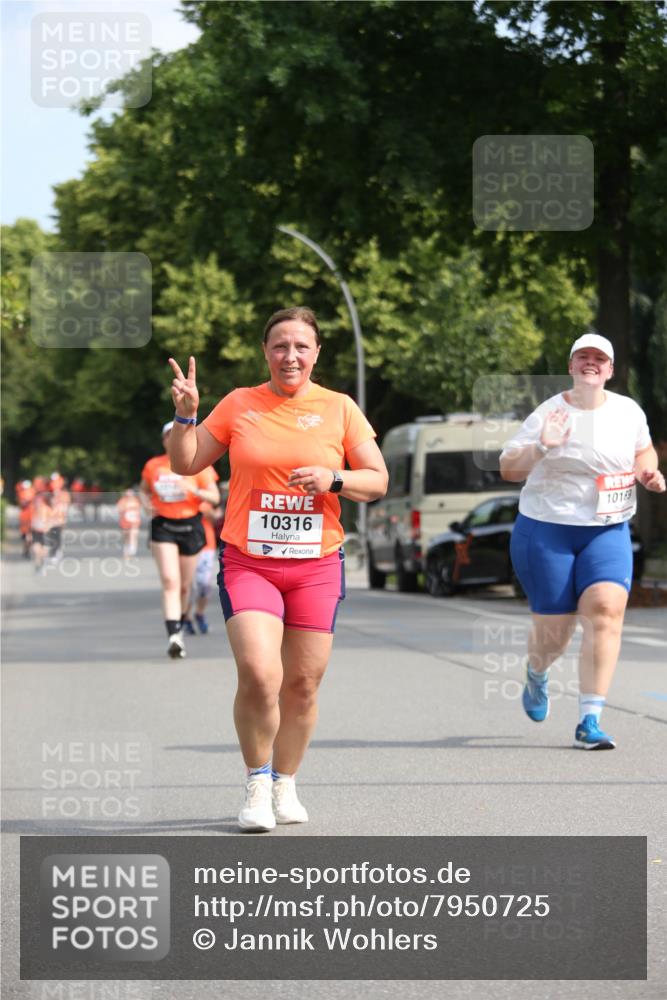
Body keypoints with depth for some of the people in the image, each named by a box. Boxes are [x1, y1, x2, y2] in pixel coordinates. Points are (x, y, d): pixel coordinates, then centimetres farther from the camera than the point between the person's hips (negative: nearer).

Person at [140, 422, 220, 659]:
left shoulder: (198, 464, -2)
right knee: (170, 581, -17)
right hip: (163, 526, 0)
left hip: (190, 526, 0)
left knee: (184, 585, 10)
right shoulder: (153, 466, 4)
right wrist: (147, 504, -2)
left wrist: (191, 489, -21)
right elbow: (144, 490, 21)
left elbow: (214, 497, -4)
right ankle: (174, 636, -25)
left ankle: (179, 624, 37)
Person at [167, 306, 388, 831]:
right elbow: (186, 464, 10)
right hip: (247, 562, -1)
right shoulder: (239, 404, 5)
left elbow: (377, 480, 6)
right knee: (258, 675, -17)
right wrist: (186, 414, -6)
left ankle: (285, 785, 23)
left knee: (302, 684, 4)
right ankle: (257, 784, 2)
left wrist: (334, 480, -13)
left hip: (316, 566, 1)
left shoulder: (339, 408, 5)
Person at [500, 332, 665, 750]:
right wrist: (541, 446, -25)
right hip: (546, 531, -2)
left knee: (606, 610, -21)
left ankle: (589, 723, -17)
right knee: (554, 629, 1)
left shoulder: (628, 411, 5)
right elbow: (508, 469, -7)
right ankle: (537, 675, 41)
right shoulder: (549, 414, -5)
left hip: (609, 531, 2)